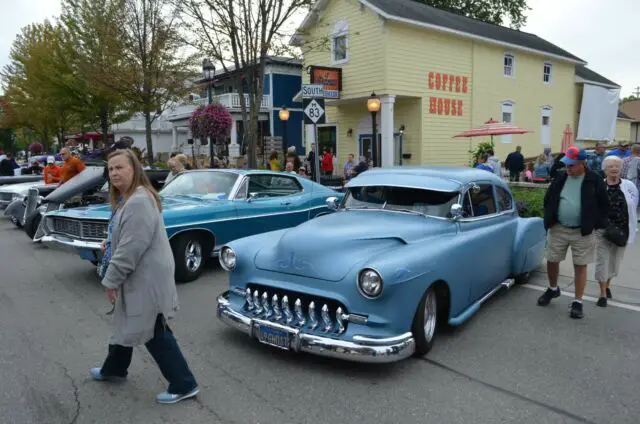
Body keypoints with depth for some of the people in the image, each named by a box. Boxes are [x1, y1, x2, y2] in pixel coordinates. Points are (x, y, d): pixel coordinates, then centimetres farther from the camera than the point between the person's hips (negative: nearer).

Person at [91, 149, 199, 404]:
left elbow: (131, 247, -26)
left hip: (147, 278, -11)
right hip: (137, 276, 11)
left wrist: (111, 280, -19)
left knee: (154, 332, -3)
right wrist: (109, 243, 8)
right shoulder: (127, 199, 12)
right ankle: (114, 368, 48)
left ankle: (184, 385, 8)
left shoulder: (138, 202, -24)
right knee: (126, 323, 26)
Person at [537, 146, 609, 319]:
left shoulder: (595, 180, -6)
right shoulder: (560, 177, 1)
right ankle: (553, 289, 38)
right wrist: (549, 219, 2)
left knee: (580, 266, 5)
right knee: (552, 261, 12)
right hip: (558, 229, 3)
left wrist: (597, 225, -5)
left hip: (583, 232, -3)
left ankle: (578, 302, 16)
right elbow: (548, 199, 10)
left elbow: (603, 205, 1)